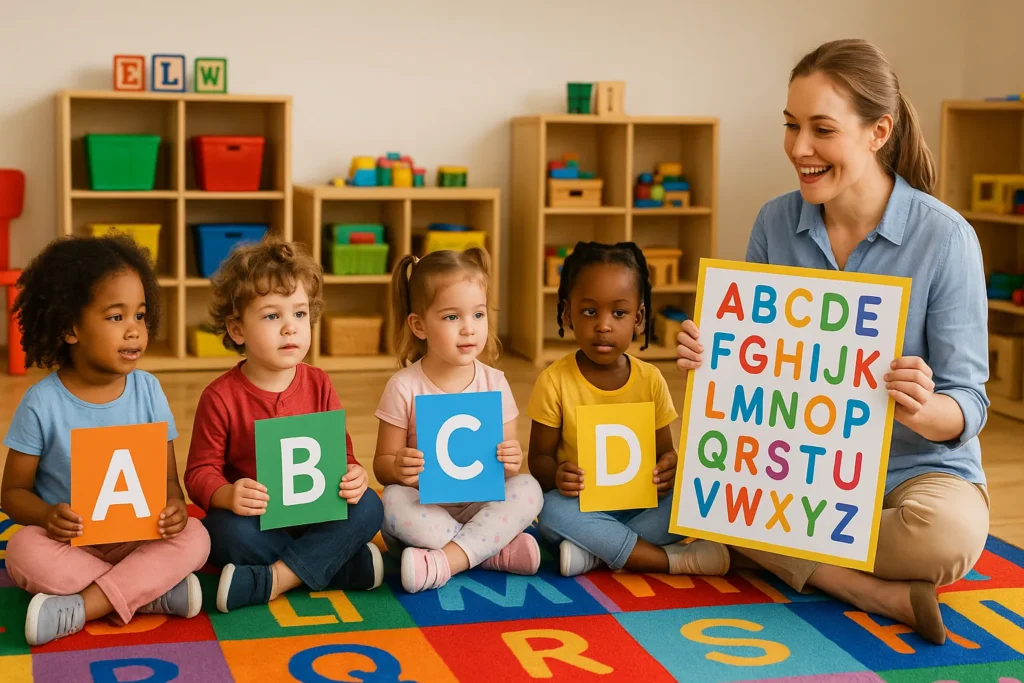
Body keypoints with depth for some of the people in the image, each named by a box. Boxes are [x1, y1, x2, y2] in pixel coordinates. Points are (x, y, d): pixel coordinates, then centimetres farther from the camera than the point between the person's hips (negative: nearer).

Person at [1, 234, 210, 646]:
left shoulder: (147, 390, -2)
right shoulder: (43, 402, -9)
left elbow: (168, 477, 2)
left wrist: (174, 506, -23)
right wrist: (47, 515, -25)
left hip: (139, 538, 2)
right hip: (68, 541, -2)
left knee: (194, 539, -25)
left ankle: (79, 608, -27)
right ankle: (152, 593, -25)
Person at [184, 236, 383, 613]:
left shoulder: (319, 385, 2)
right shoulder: (220, 397, -8)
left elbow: (340, 450, 5)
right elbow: (201, 472, -7)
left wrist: (352, 476, -20)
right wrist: (227, 495, -31)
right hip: (253, 518, -3)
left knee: (368, 507, -23)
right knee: (229, 532, -35)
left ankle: (269, 581, -29)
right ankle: (345, 564, -23)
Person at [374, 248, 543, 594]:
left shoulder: (494, 383, 0)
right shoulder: (404, 387, -7)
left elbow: (507, 470, 5)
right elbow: (382, 465, -2)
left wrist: (511, 463, -20)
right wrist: (397, 468, -27)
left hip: (481, 506, 2)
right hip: (423, 512, -2)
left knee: (528, 488, -24)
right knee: (394, 500, -33)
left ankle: (447, 560, -33)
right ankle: (495, 550, -25)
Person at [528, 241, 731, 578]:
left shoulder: (650, 379, 0)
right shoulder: (555, 381, -7)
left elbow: (663, 448, 7)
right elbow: (539, 456, -3)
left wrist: (668, 466, -19)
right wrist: (555, 475, -28)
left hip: (640, 503, 2)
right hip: (582, 504, -2)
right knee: (552, 511, -35)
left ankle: (593, 551, -27)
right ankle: (675, 560, -30)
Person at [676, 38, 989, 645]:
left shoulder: (943, 236, -13)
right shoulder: (776, 224, -2)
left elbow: (969, 406, -12)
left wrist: (924, 411, -35)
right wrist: (711, 359, -17)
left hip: (918, 466, -4)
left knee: (949, 533, -37)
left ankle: (786, 553, -13)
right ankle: (878, 592, -20)